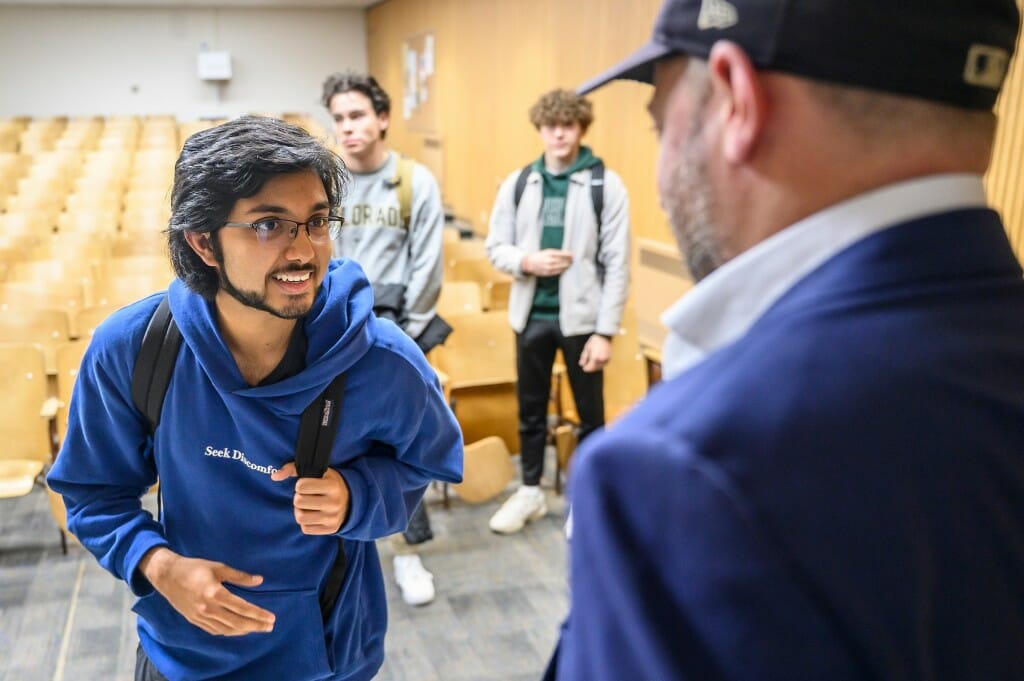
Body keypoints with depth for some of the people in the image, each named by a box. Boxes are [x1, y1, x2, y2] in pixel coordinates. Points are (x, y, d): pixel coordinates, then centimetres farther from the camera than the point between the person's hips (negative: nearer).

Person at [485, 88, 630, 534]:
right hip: (531, 315, 3)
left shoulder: (606, 185, -7)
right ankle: (530, 491, 33)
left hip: (580, 317, -3)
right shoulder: (517, 184, 3)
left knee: (590, 414, 9)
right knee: (530, 409, 16)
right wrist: (527, 261, -15)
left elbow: (617, 264, -9)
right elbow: (496, 247, 7)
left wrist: (605, 331, -13)